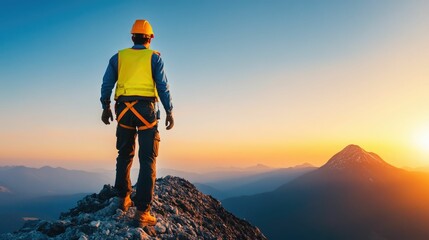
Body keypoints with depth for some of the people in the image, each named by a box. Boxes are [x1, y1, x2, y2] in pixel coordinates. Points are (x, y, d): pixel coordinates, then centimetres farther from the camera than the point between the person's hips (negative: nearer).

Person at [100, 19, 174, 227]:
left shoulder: (119, 56, 12)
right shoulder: (154, 57, 4)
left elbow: (107, 83, 9)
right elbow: (163, 86, -2)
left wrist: (105, 107, 17)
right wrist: (169, 112, 1)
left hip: (124, 109, 3)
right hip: (146, 109, -3)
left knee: (125, 155, 20)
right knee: (147, 160, -3)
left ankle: (123, 199, 25)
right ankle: (142, 212, -9)